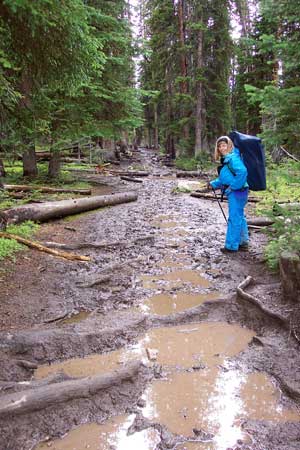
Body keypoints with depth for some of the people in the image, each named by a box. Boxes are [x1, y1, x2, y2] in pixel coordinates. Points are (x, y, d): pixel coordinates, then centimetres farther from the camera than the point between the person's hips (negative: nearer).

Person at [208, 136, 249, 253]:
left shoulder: (233, 158, -16)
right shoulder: (225, 159, 15)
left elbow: (242, 171, -31)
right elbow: (224, 178, 22)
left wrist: (233, 186, -25)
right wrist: (213, 184, 11)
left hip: (236, 192, -11)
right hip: (234, 193, 11)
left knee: (234, 219, -2)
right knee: (240, 217, 18)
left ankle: (231, 246, 7)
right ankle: (243, 243, 30)